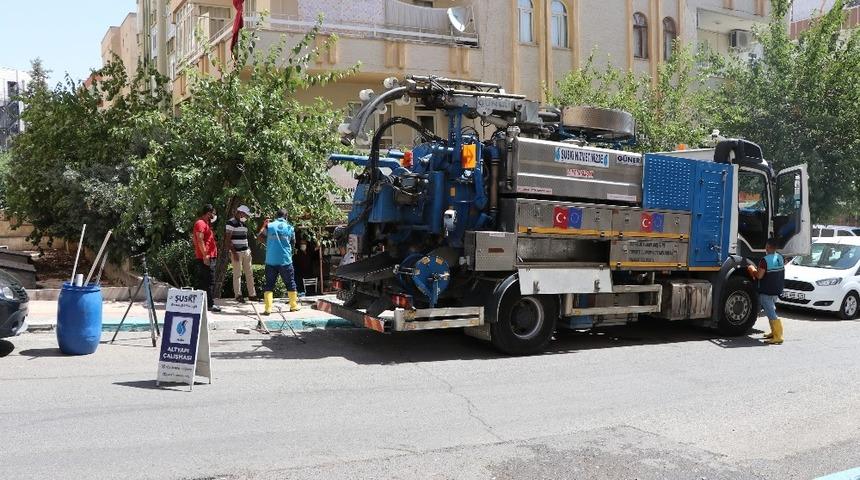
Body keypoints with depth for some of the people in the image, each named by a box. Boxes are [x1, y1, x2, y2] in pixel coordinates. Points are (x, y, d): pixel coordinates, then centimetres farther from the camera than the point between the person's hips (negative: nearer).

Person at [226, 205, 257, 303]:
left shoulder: (243, 223, 16)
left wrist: (248, 249, 14)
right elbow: (228, 239, -13)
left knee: (249, 273, 8)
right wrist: (233, 252, -17)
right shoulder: (231, 222, -8)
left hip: (246, 252, 8)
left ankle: (252, 294, 13)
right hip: (237, 252, -8)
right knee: (237, 274, -2)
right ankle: (238, 295, 5)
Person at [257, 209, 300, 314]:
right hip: (286, 261, 0)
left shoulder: (269, 226, -2)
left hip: (271, 261, 0)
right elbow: (293, 242, 11)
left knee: (269, 285, 4)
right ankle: (294, 306, 22)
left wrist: (264, 225, 20)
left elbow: (259, 237, 9)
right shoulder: (290, 228, 0)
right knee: (290, 284, 14)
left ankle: (267, 308, -5)